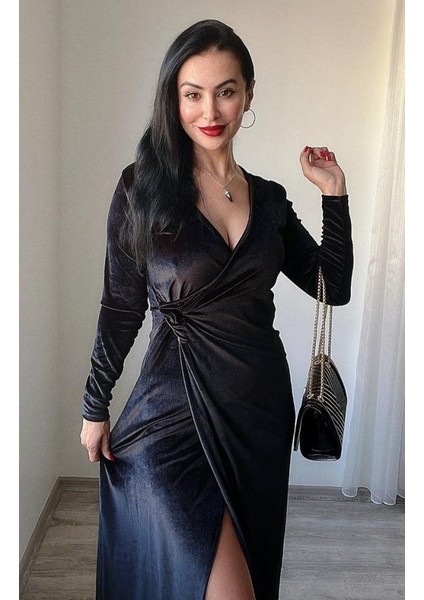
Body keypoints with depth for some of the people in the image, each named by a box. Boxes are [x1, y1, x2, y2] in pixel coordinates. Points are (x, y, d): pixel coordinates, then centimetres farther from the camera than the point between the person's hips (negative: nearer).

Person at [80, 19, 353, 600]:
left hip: (262, 408, 5)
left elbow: (335, 286, 7)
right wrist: (95, 408, 1)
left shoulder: (269, 198, 6)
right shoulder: (143, 187, -6)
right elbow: (121, 307, -2)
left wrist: (334, 194, 2)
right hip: (175, 407, -4)